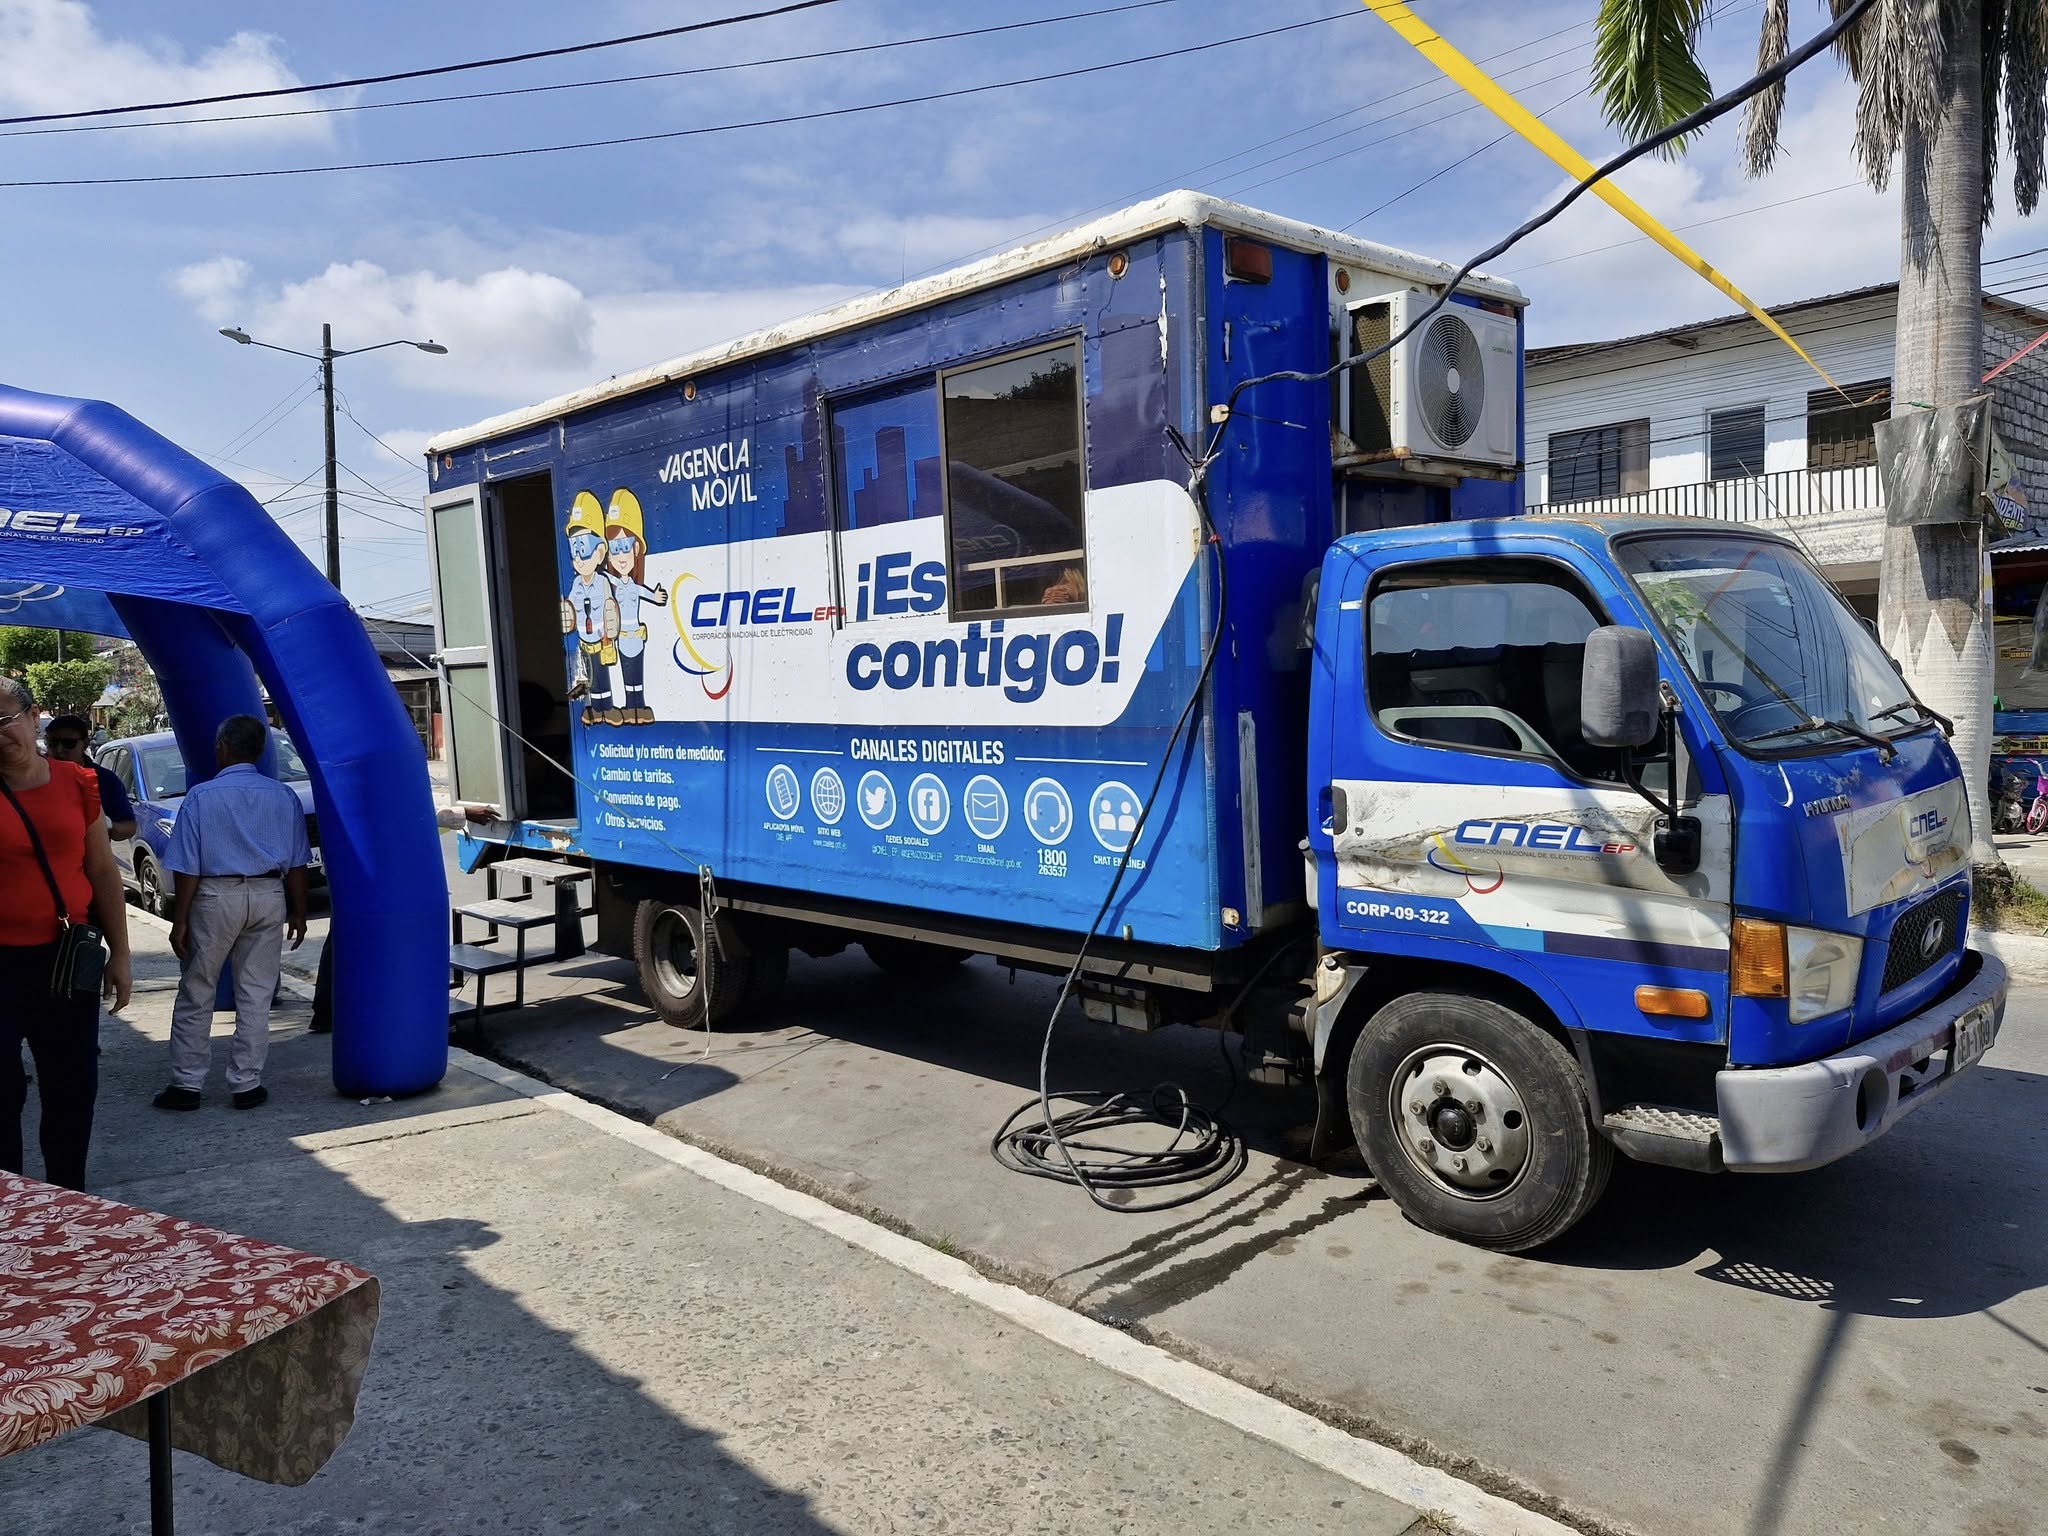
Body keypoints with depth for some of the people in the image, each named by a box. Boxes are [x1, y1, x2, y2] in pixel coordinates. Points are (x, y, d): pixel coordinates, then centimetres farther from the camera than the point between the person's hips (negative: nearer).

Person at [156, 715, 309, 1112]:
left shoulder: (201, 796, -5)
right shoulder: (284, 797, 3)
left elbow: (187, 867, -6)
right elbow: (296, 863, 6)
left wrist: (180, 920, -1)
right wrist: (298, 913, 13)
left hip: (216, 897, -2)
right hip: (269, 897, 3)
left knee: (196, 994, 9)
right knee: (256, 996, 7)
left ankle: (186, 1084, 14)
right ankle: (246, 1084, 11)